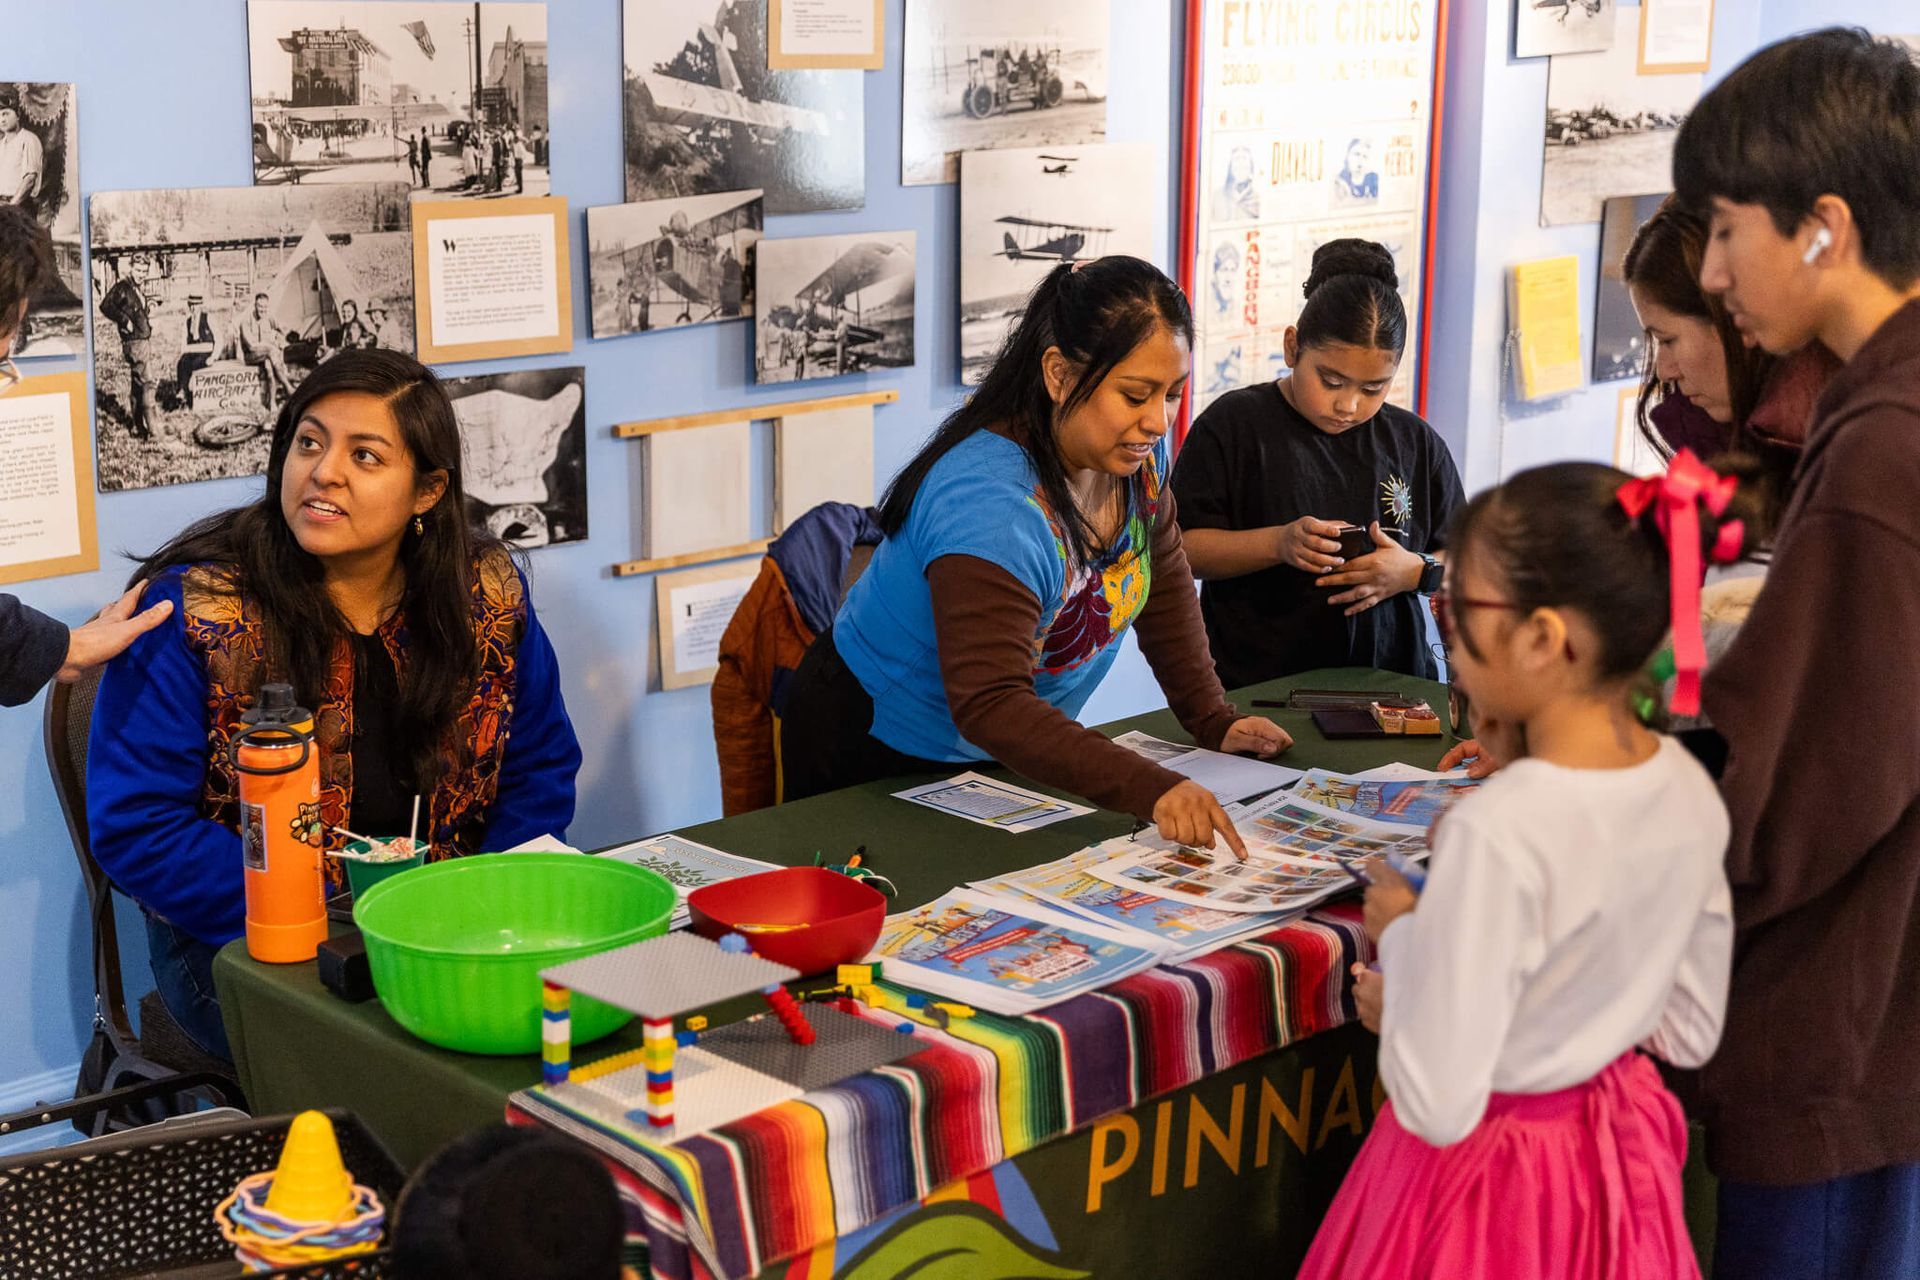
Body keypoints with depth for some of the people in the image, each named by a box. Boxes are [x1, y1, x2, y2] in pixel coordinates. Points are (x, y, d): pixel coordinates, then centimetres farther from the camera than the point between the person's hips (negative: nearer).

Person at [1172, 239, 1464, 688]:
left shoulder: (1417, 443, 11)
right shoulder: (1232, 425, 2)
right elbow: (1179, 548, -2)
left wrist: (1415, 571, -5)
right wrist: (1277, 544, -16)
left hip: (1388, 679, 3)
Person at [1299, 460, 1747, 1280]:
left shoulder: (1499, 834, -30)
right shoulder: (1689, 789, -9)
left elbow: (1437, 1104, -25)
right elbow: (1688, 1031, 4)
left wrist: (1402, 935, -9)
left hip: (1488, 1176, -6)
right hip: (1619, 1158, 6)